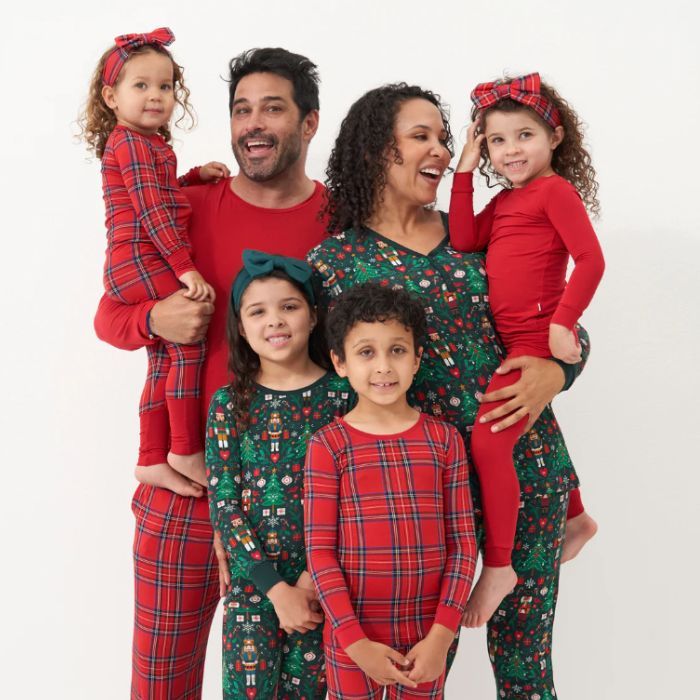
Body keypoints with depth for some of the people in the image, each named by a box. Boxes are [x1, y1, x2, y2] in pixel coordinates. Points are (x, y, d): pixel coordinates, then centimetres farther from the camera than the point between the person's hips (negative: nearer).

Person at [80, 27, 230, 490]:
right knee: (190, 340, -15)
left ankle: (153, 460, 16)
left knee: (164, 362, 11)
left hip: (140, 265, 10)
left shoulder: (151, 145, 21)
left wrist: (195, 176, 19)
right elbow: (152, 209, -19)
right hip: (140, 261, -10)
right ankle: (186, 451, -8)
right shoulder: (132, 143, -10)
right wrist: (185, 267, -23)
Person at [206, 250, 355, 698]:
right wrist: (276, 588, -11)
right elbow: (224, 506, -4)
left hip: (322, 583, 0)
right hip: (252, 582, 1)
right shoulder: (229, 404, 0)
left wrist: (317, 574, -12)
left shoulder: (343, 393, -2)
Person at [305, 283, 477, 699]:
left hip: (426, 636, 2)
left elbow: (463, 542, -1)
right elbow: (320, 550, -7)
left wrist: (441, 634, -8)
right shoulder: (328, 445, -6)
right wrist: (356, 640, -12)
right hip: (352, 634, -1)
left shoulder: (444, 440, -1)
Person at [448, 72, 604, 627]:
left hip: (538, 337, -9)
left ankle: (498, 566, -4)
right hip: (510, 338, 9)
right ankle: (577, 519, 48)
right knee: (531, 433, 25)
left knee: (488, 441, -16)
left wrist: (562, 323, -24)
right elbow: (464, 240, 0)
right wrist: (465, 172, 0)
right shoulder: (506, 201, 16)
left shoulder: (556, 189, -8)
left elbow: (591, 259, -17)